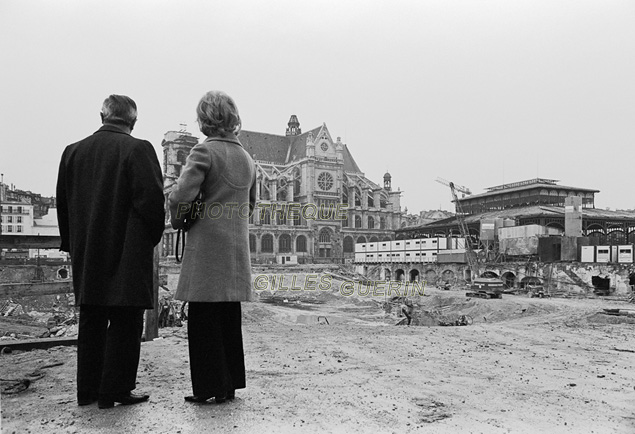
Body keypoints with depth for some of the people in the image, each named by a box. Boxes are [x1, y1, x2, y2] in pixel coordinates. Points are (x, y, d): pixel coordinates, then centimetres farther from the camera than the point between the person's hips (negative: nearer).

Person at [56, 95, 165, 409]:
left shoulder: (73, 151, 7)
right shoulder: (138, 149, -11)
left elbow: (63, 203, 11)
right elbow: (152, 199, -16)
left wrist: (74, 245, 18)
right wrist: (152, 238, -1)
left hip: (86, 254, 6)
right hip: (127, 252, -6)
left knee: (91, 321, 16)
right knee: (124, 322, 4)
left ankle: (87, 390, 25)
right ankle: (115, 390, 10)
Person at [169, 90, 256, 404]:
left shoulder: (204, 151, -10)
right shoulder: (247, 158, 12)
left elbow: (181, 195, -17)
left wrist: (177, 220, 1)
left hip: (206, 248, -6)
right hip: (237, 248, 7)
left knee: (204, 320, 3)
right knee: (230, 318, 14)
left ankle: (210, 387, 10)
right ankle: (230, 383, 23)